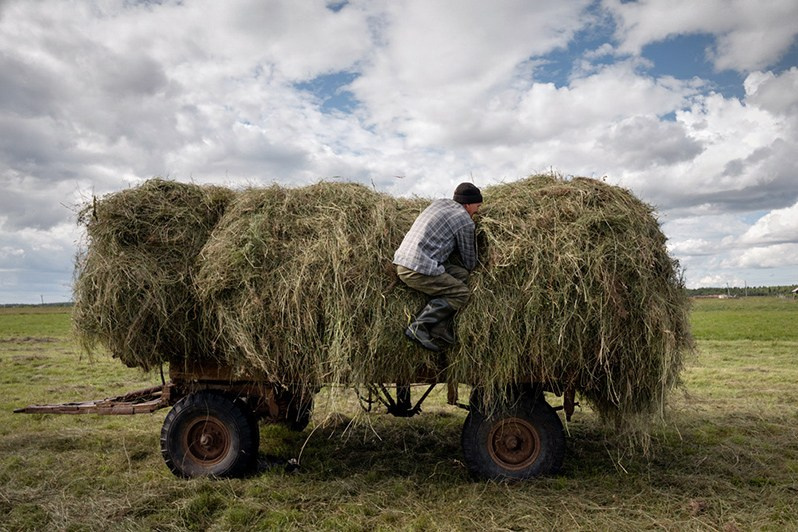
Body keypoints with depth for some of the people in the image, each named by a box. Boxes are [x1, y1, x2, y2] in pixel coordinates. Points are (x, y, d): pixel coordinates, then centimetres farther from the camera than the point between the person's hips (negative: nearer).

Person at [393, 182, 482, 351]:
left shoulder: (439, 202, 20)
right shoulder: (465, 221, -2)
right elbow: (469, 262, 7)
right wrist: (471, 267, 29)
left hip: (402, 262, 9)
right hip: (418, 270, -9)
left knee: (461, 274, 11)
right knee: (462, 293, -2)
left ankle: (441, 327, 3)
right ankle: (418, 327, -10)